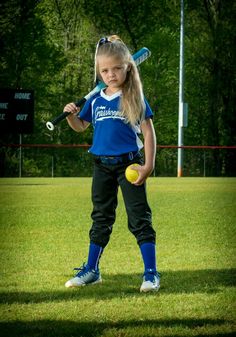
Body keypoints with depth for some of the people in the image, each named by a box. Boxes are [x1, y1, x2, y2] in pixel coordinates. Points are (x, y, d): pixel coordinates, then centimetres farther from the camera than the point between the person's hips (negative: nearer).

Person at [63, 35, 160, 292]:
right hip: (102, 165, 5)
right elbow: (81, 126, 19)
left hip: (129, 164, -5)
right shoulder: (95, 100, 7)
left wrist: (148, 165, -13)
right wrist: (71, 115, -4)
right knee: (101, 218, 14)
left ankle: (151, 273, -3)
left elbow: (148, 132, -7)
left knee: (139, 218, -5)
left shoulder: (134, 98, -6)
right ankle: (91, 270, 22)